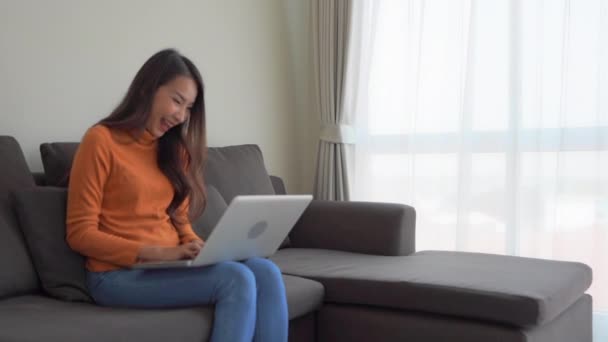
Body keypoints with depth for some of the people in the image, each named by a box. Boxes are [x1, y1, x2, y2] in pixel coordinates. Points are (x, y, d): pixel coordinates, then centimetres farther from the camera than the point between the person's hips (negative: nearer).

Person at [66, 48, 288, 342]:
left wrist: (202, 248, -6)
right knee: (236, 280, -29)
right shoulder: (101, 140, -5)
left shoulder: (174, 149, 17)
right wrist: (162, 253, -18)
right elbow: (80, 233, -9)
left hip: (171, 267, 6)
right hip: (119, 274, -6)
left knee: (265, 272, -22)